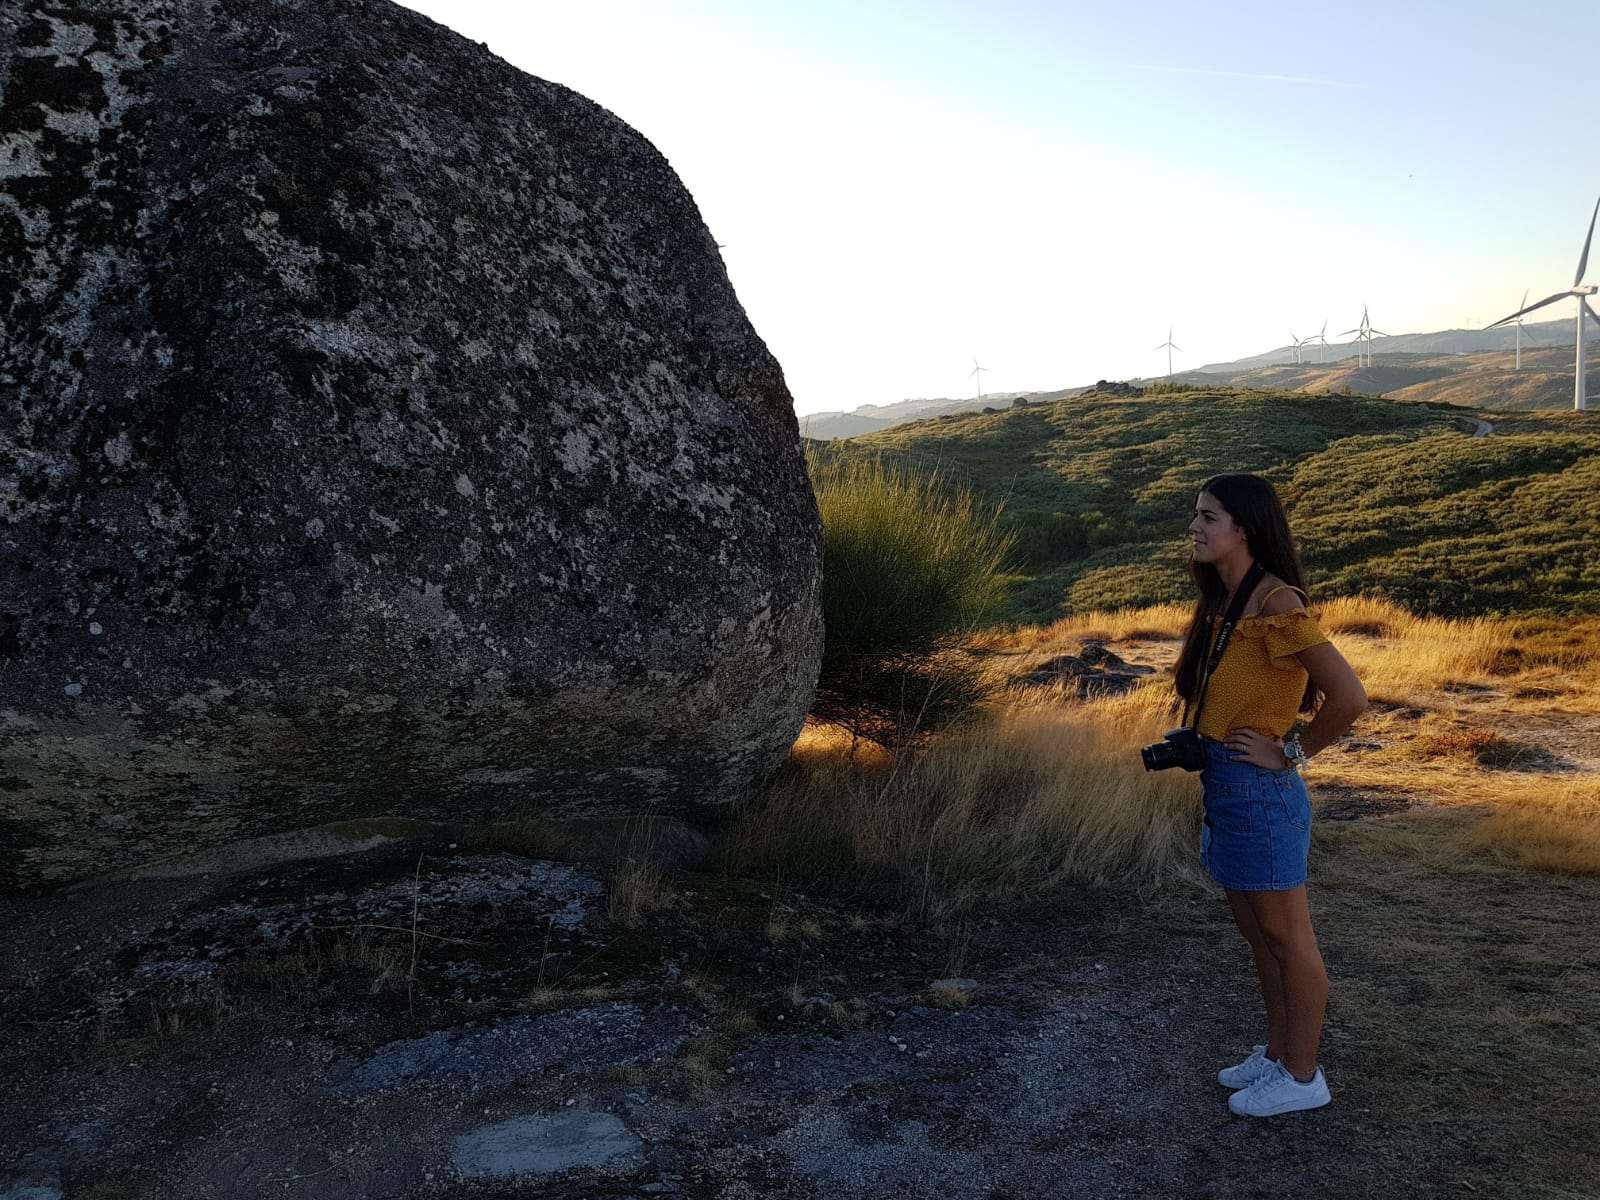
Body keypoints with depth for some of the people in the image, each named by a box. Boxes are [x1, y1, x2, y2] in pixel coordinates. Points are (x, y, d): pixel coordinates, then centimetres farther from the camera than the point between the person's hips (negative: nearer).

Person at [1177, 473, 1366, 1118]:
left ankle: (1302, 1076, 22)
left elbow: (1349, 695, -24)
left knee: (1286, 939, 6)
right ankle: (1277, 1054, 35)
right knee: (1258, 935, 20)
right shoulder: (1222, 603, 8)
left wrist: (1290, 753, -15)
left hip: (1262, 792, -9)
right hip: (1225, 786, 9)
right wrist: (1193, 742, 4)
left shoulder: (1276, 602, -20)